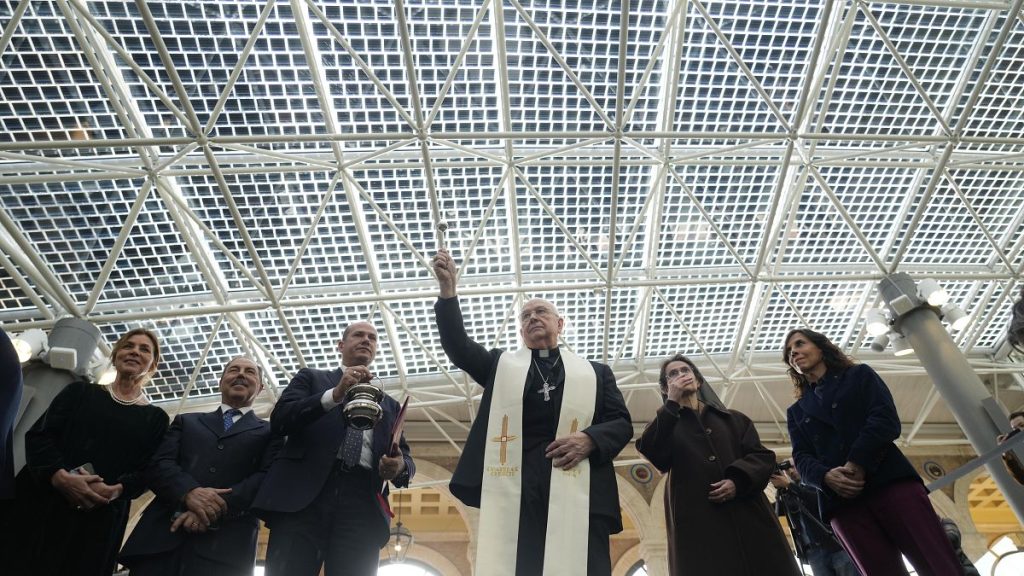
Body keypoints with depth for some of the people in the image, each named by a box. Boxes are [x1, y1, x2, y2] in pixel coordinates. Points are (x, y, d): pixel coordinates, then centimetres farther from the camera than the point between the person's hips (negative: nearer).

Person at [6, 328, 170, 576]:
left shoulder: (155, 418, 9)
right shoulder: (80, 391, 13)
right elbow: (38, 434, 2)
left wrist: (115, 490, -19)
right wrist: (59, 476, -16)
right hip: (41, 504, 1)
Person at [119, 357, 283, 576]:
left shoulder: (270, 432, 14)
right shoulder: (186, 421, 22)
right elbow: (157, 464, 7)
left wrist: (217, 509, -17)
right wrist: (188, 491, -14)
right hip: (163, 534, 2)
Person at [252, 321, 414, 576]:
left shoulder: (390, 404, 27)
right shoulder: (310, 377, 21)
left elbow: (406, 459, 18)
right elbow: (279, 419, 2)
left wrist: (400, 466, -8)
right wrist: (335, 394, -12)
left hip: (362, 505, 2)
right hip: (303, 495, -2)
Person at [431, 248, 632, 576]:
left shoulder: (595, 373, 20)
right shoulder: (501, 364, 21)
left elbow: (622, 423, 13)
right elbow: (457, 347, 8)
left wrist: (590, 439, -9)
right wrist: (447, 289, -3)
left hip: (579, 491, 0)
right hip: (514, 489, 0)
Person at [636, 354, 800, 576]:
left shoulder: (732, 418, 23)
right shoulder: (666, 425, 16)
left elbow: (763, 456, 12)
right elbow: (649, 451, -5)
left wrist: (739, 481, -8)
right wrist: (672, 402, -6)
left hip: (748, 516, 2)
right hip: (697, 523, -2)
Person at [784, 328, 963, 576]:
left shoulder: (860, 375, 17)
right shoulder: (796, 411, 22)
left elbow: (886, 419, 0)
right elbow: (802, 458, 9)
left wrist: (856, 464, -13)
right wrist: (826, 477, -14)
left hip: (889, 480, -1)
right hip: (842, 499, 2)